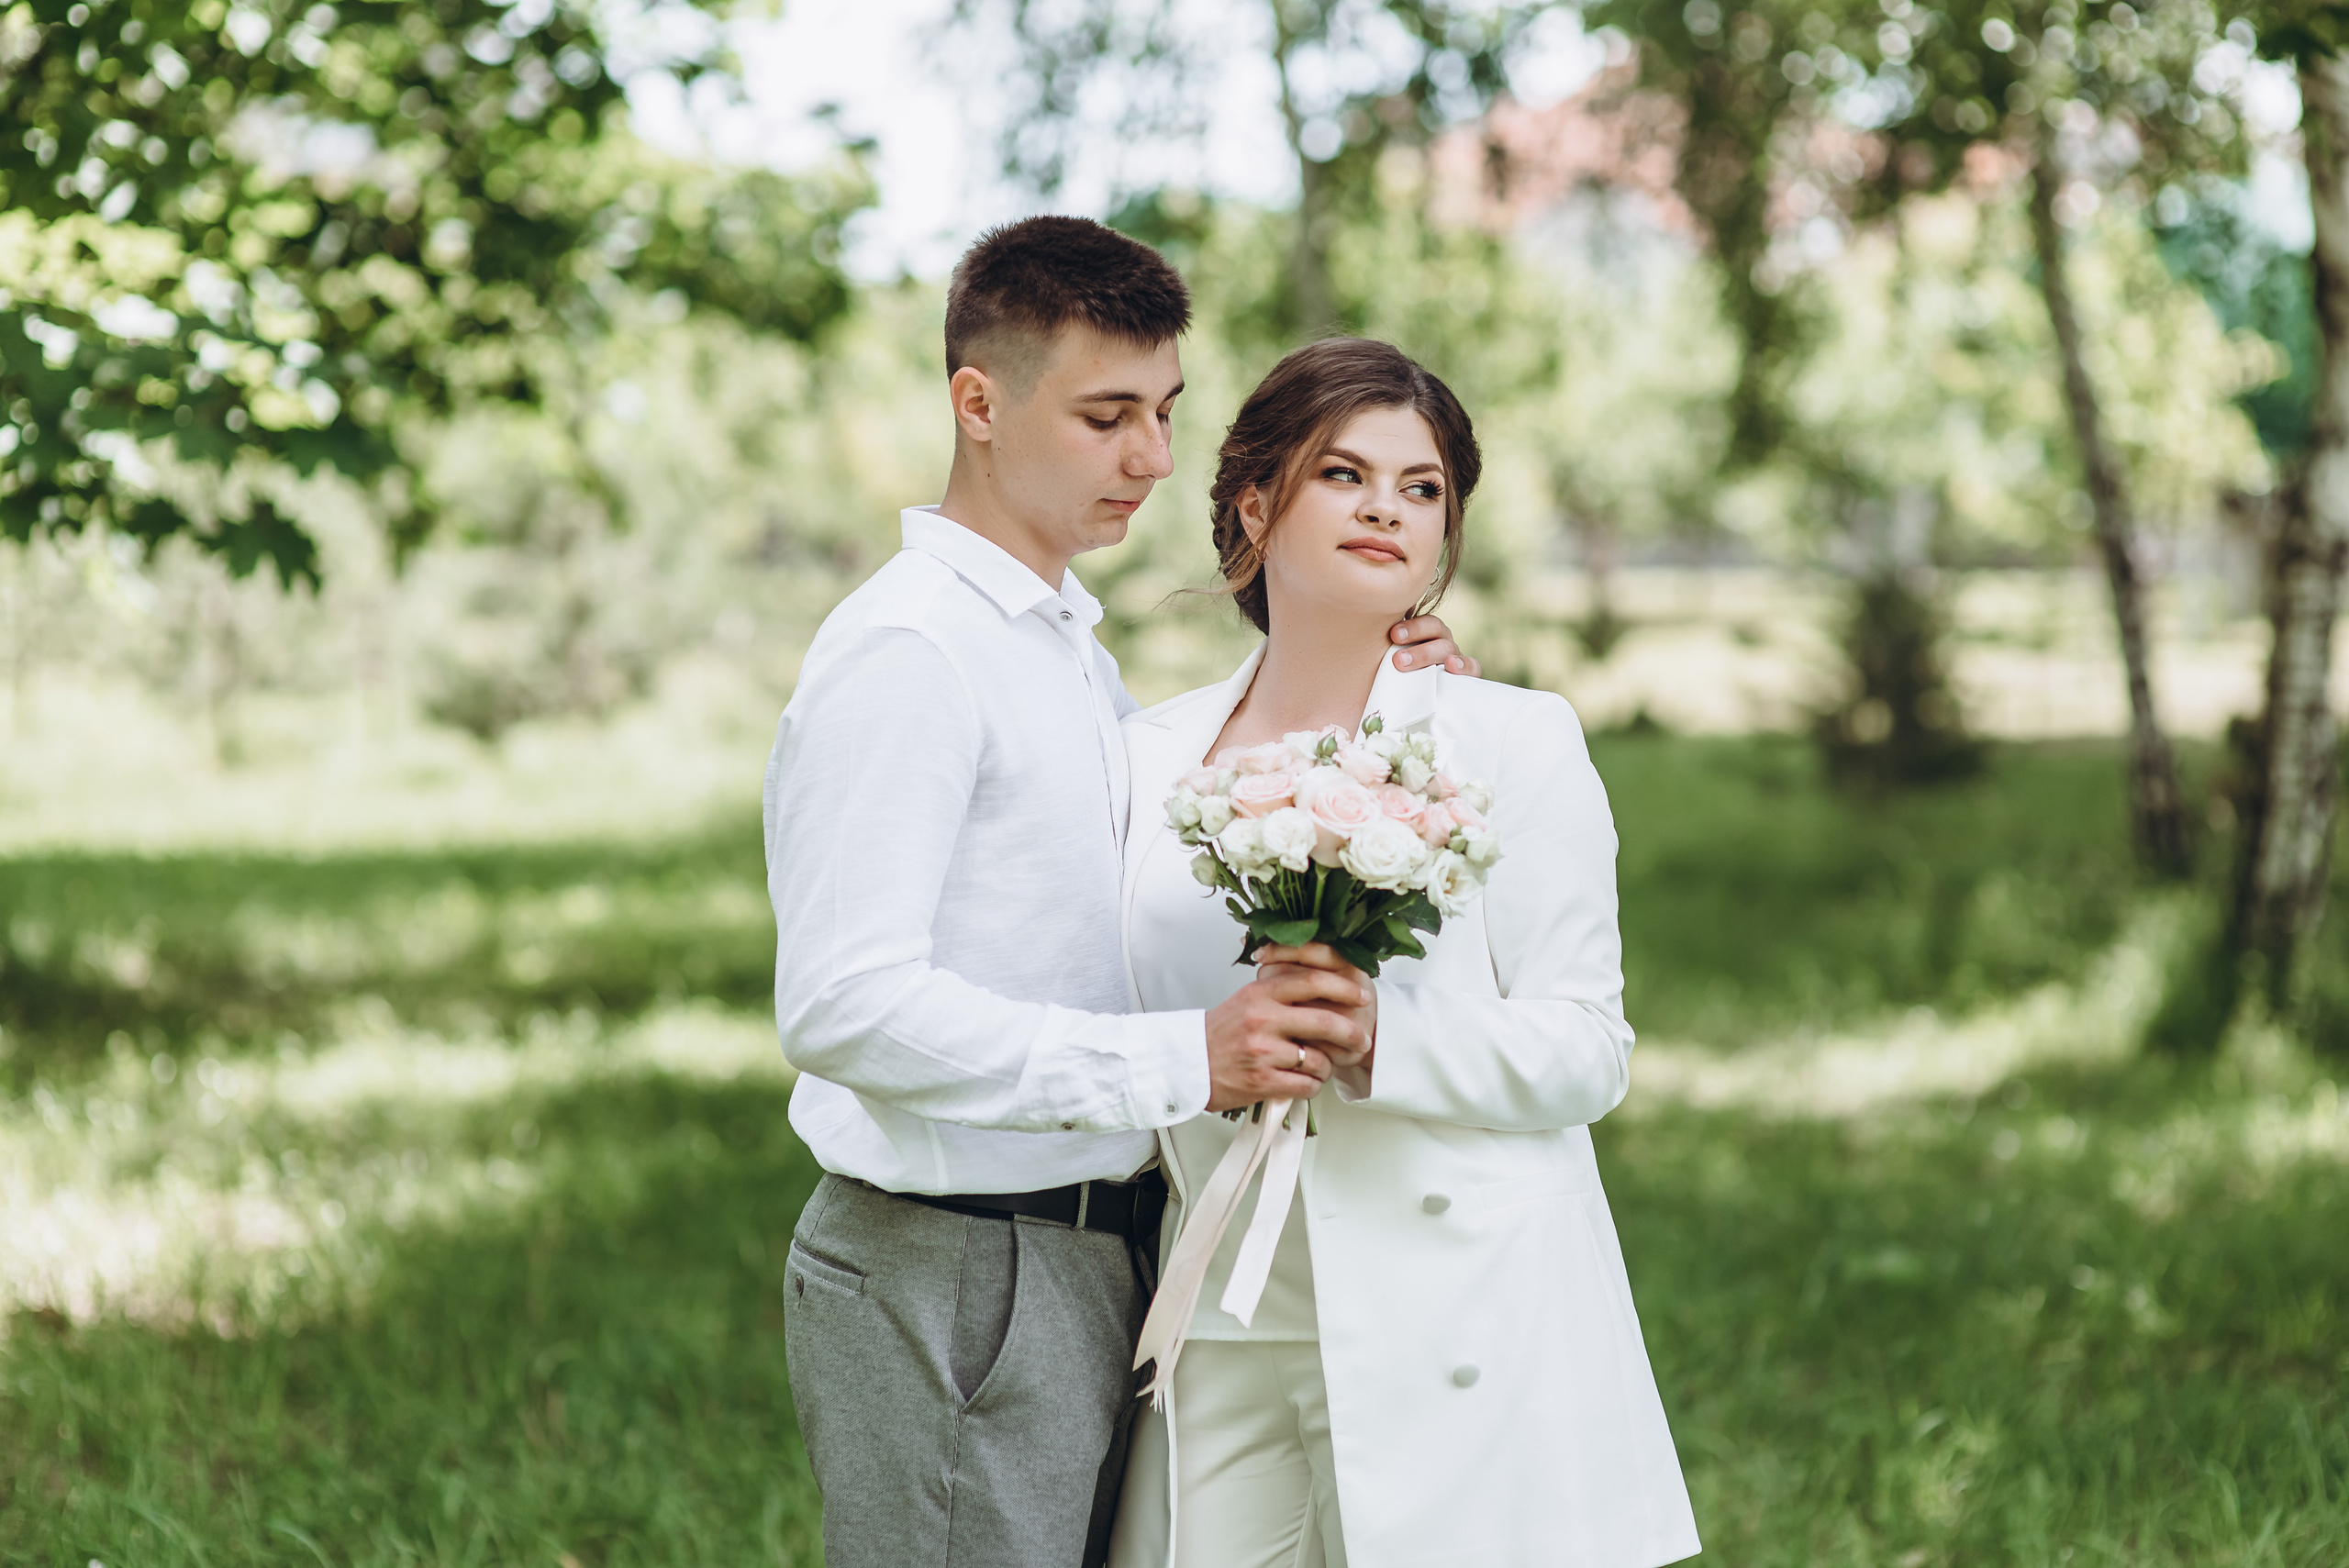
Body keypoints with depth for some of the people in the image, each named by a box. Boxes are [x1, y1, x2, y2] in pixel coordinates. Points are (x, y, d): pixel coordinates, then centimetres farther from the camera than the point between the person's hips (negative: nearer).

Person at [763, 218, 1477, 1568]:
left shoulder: (1073, 649, 18)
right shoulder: (905, 653, -14)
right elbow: (846, 1008, -24)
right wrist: (1179, 1063, -27)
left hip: (1092, 1253, 9)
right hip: (950, 1281, -9)